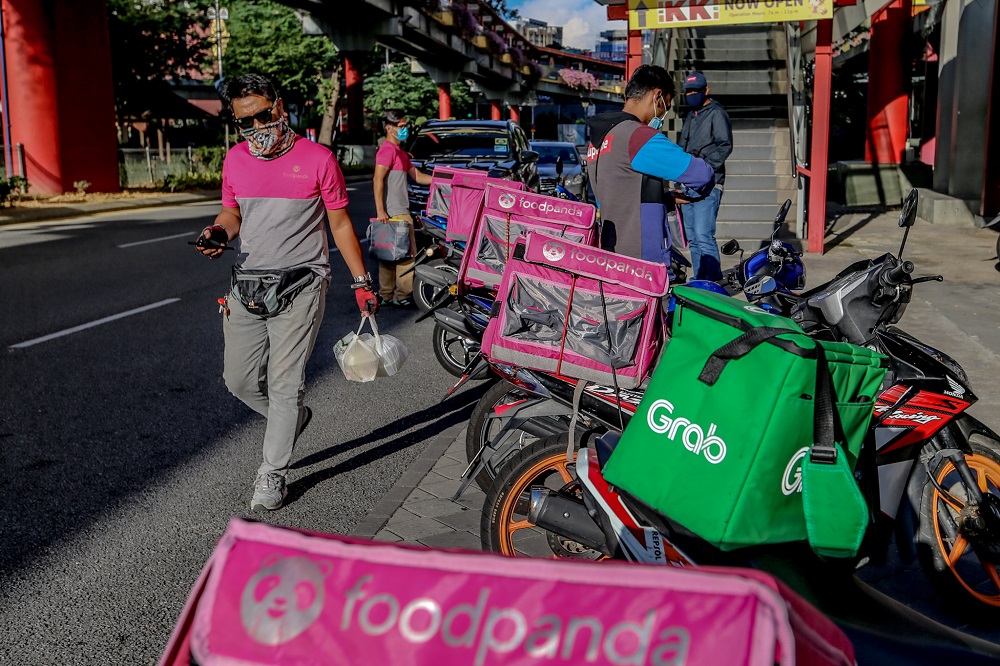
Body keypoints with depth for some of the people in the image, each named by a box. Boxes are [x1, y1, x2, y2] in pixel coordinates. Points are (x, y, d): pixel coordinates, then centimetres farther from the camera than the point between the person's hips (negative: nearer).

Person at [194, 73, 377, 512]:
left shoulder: (317, 158, -5)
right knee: (240, 380, 9)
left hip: (299, 286, -5)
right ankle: (292, 419, 38)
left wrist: (361, 282, 2)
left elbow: (340, 223, 2)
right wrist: (219, 233, -3)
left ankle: (273, 473, 11)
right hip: (246, 286, 5)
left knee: (285, 384, -3)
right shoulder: (235, 159, 8)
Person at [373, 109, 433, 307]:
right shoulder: (388, 149, -11)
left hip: (398, 212, 10)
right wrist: (380, 210, -25)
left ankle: (386, 295, 17)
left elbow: (417, 176, 25)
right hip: (394, 213, -10)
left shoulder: (400, 151, 21)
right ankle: (403, 295, 0)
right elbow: (378, 179, -19)